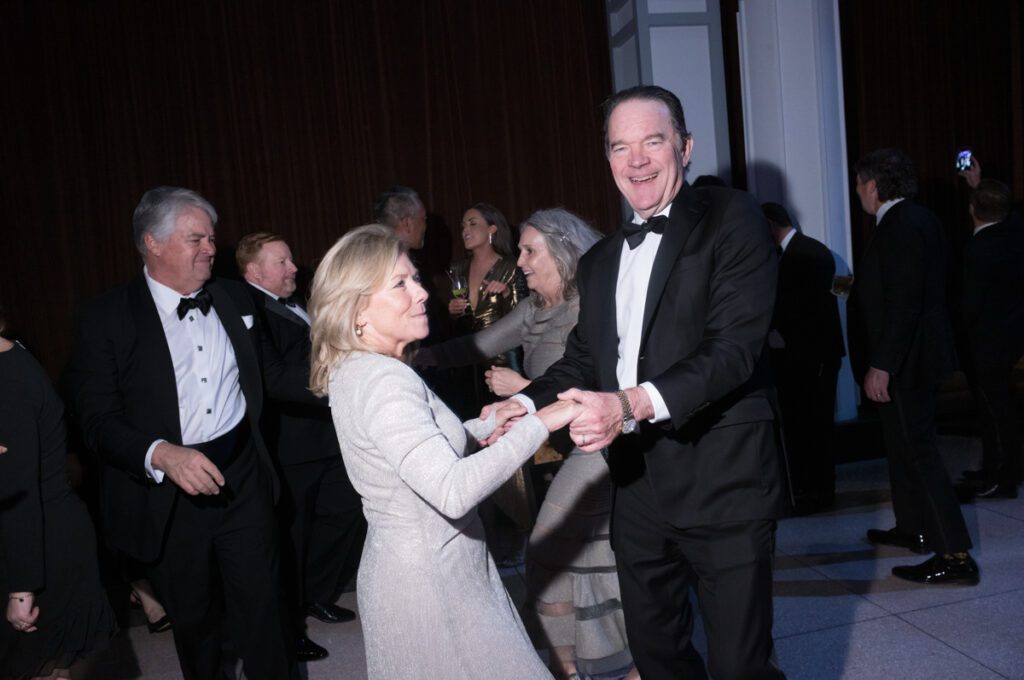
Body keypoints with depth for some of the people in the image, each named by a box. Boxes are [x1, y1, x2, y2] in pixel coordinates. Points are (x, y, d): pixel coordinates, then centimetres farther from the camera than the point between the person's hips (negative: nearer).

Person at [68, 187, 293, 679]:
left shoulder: (235, 298, 4)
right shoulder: (105, 318, -9)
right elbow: (99, 421, -14)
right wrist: (162, 455, -29)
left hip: (243, 479, 2)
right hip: (166, 495, -2)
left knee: (261, 610, 9)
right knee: (193, 619, 17)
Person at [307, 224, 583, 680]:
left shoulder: (355, 370, 6)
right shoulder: (384, 381, -25)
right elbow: (453, 492, -34)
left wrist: (482, 426, 11)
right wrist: (539, 424, -30)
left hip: (410, 568, 10)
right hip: (429, 580, -10)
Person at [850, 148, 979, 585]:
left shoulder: (900, 226, -20)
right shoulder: (919, 219, 11)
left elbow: (903, 303, -26)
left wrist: (881, 365, -26)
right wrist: (856, 290, 21)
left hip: (906, 359, -11)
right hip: (917, 355, 11)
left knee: (917, 451, -6)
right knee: (904, 445, 21)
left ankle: (955, 556, -1)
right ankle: (913, 528, 35)